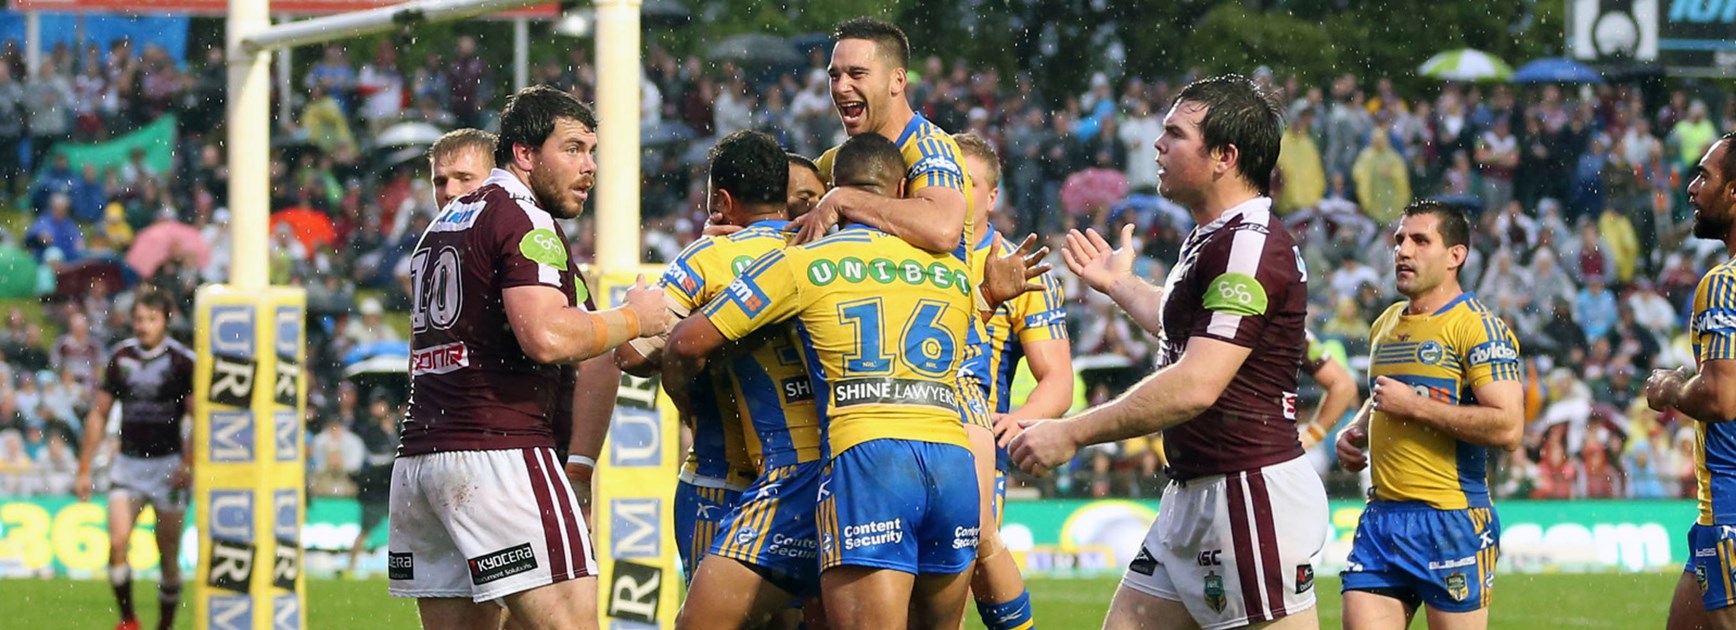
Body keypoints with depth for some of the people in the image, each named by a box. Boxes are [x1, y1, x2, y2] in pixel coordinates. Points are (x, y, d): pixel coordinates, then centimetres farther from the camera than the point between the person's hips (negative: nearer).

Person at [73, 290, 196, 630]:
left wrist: (187, 464, -16)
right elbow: (99, 415, 12)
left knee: (169, 556, 1)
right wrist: (84, 470, 11)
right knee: (117, 542, -14)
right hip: (128, 462, 3)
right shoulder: (120, 357, 5)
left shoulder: (183, 361, -6)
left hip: (168, 463, -3)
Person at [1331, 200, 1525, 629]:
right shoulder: (1385, 324, 17)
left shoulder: (1476, 326, -8)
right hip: (1382, 515, 7)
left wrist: (1413, 405, -16)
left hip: (1453, 518, -7)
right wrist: (1354, 432, 13)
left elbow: (1509, 427, -19)